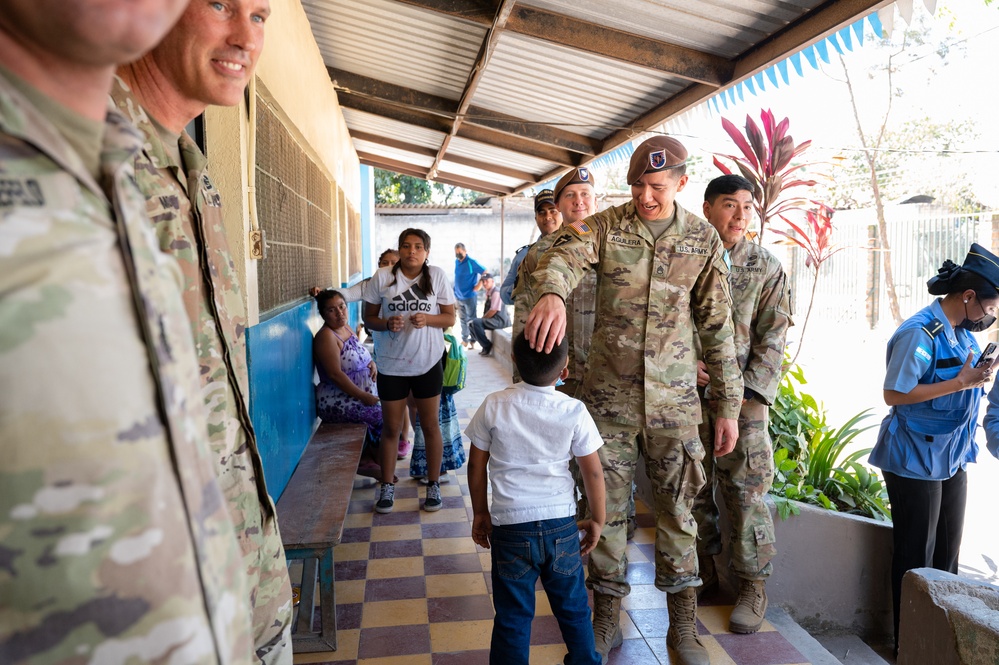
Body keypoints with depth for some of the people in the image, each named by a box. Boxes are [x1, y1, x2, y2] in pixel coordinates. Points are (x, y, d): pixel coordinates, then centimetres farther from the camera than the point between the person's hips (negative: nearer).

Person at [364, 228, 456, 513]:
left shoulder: (437, 276, -4)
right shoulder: (382, 277, -4)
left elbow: (450, 318, 0)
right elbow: (369, 318, 1)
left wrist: (427, 319, -19)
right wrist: (387, 323, -20)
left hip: (428, 363, 0)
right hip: (392, 364, 0)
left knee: (430, 425, 11)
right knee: (391, 427, 11)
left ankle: (433, 485, 26)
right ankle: (387, 486, 27)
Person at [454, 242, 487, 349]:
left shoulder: (471, 262, -12)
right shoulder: (456, 262, 9)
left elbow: (485, 273, -12)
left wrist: (478, 286, -12)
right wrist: (455, 291, 15)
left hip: (469, 297, -6)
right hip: (458, 296, 6)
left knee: (471, 320, -1)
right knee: (462, 319, 12)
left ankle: (472, 341, 4)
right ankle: (464, 340, 21)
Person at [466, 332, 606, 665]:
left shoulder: (494, 406, -8)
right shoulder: (574, 412, -8)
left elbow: (476, 467, 0)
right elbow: (593, 472, -2)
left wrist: (480, 513, 13)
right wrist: (597, 520, 12)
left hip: (510, 527, -1)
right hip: (561, 525, 1)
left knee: (513, 619, 13)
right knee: (573, 610, 20)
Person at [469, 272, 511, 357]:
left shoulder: (496, 292, -15)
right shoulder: (488, 293, 13)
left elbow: (493, 311, -20)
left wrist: (482, 318, -9)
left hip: (499, 321, -10)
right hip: (492, 320, 10)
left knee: (476, 322, -25)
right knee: (471, 324, 9)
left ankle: (487, 347, -14)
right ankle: (486, 346, 7)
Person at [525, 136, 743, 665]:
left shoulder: (704, 240, 1)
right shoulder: (604, 227, -3)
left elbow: (717, 327, 4)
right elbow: (561, 258, -24)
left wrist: (728, 406, 2)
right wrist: (551, 293, -49)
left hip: (674, 400, 1)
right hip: (608, 395, 0)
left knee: (676, 508, 10)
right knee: (607, 506, 9)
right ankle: (606, 620, 28)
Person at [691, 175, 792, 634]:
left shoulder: (766, 267, 3)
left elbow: (772, 338, 0)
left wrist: (748, 390, -9)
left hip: (742, 392, -1)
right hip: (689, 390, 2)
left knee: (745, 489, 0)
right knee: (694, 485, 9)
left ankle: (753, 584, 16)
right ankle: (704, 568, 27)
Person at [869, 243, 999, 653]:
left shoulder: (964, 333, 7)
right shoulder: (920, 333, -19)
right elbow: (894, 394, -22)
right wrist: (961, 383, -22)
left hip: (952, 460, 9)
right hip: (916, 462, -8)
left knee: (947, 557, 17)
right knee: (916, 558, 3)